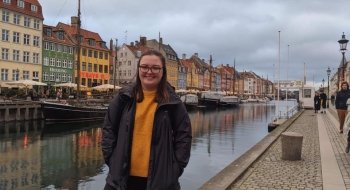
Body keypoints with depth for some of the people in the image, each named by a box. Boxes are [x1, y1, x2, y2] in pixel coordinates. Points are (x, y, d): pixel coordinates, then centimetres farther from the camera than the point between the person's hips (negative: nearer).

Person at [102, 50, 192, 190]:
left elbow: (184, 135, 1)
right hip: (123, 176, 2)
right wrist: (111, 160, 0)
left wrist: (175, 168, -4)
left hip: (160, 178, -1)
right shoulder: (124, 98, 1)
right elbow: (108, 129, 7)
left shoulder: (172, 102, -2)